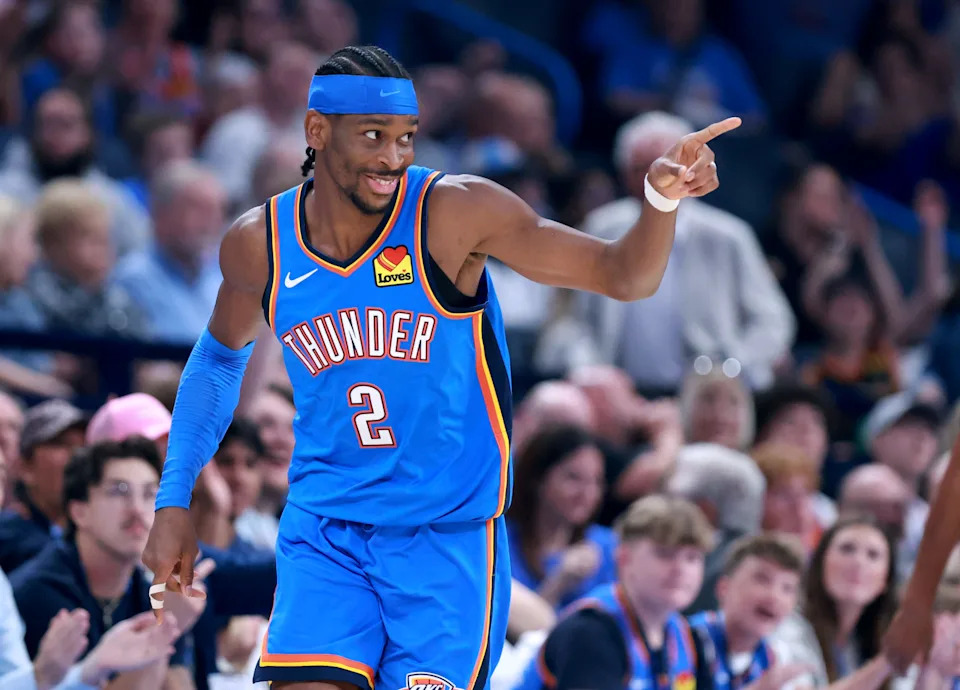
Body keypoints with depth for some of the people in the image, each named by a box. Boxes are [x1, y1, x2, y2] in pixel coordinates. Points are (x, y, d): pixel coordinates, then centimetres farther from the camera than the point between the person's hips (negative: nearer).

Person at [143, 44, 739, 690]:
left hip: (449, 533, -2)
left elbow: (623, 274, -13)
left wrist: (662, 198, -34)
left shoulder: (455, 212, -13)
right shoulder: (259, 244, -3)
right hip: (324, 531, 2)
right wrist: (175, 500, 14)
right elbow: (220, 357, 18)